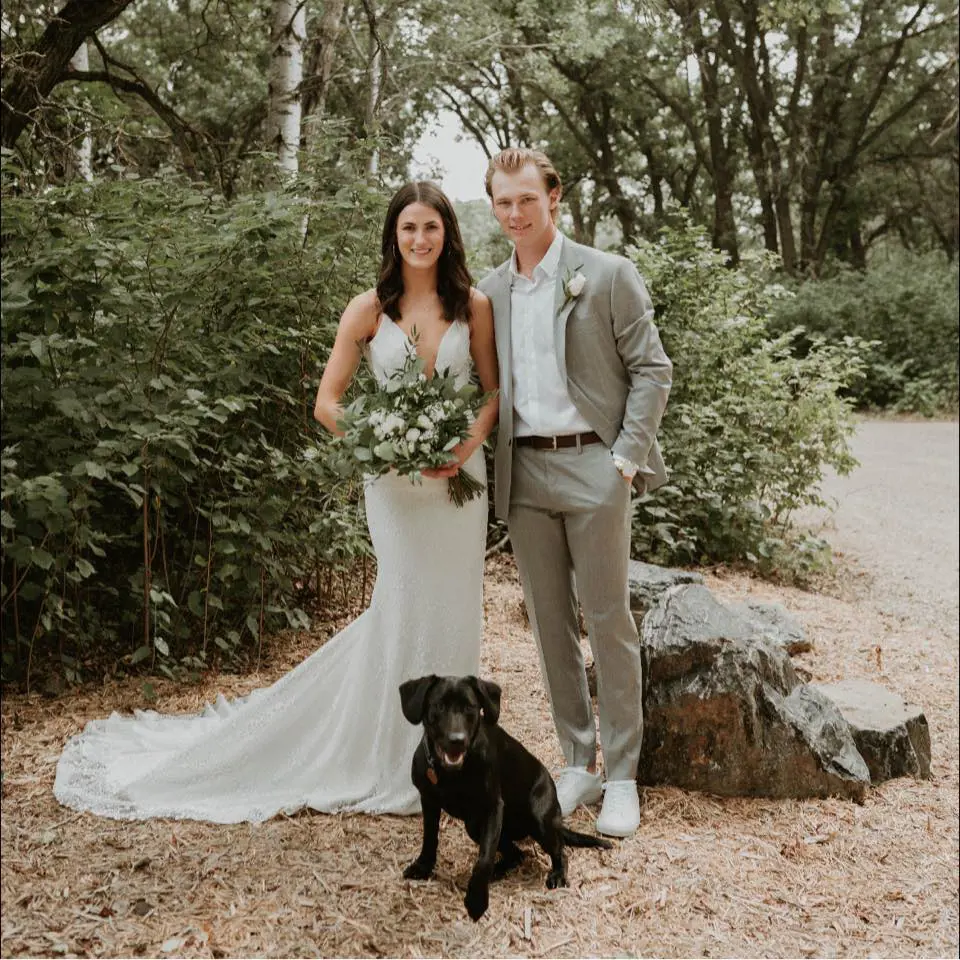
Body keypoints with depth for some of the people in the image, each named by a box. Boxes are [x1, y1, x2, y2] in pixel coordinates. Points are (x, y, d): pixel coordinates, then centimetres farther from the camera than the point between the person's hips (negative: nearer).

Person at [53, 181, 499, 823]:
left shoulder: (475, 305, 4)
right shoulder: (369, 309, 0)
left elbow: (494, 389, 9)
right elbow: (328, 402, 0)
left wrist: (469, 443, -10)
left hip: (460, 476, 2)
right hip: (396, 481, -2)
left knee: (453, 609, 7)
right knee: (405, 609, -2)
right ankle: (394, 763, 16)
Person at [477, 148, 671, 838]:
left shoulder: (609, 275, -2)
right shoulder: (488, 291, 12)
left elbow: (652, 369, -2)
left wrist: (628, 458, -11)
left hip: (592, 467, -5)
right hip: (523, 474, 5)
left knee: (608, 621, -1)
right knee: (549, 624, 9)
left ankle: (623, 777, 10)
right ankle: (578, 763, 22)